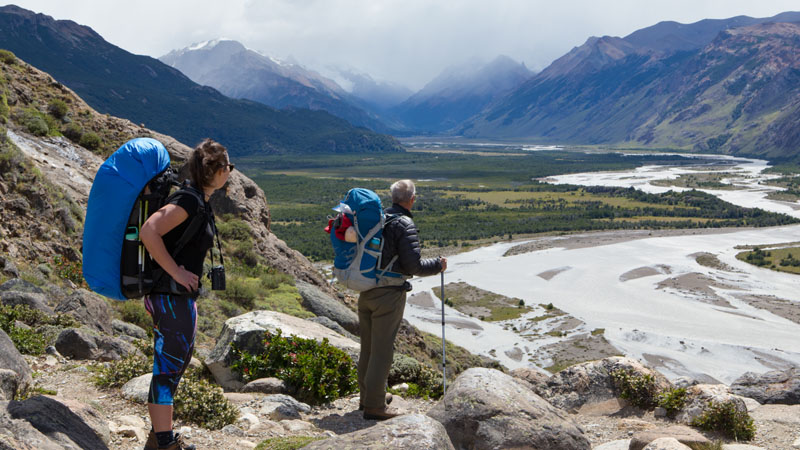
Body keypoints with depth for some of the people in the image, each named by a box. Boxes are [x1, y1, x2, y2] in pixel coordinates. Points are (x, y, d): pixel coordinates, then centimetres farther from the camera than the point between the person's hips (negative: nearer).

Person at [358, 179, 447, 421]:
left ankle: (368, 395, 33)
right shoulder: (405, 225, -15)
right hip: (389, 294, -8)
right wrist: (438, 265, -1)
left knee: (368, 346, 18)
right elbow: (413, 266, -17)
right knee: (382, 350, 0)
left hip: (366, 290, 8)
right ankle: (374, 406, 7)